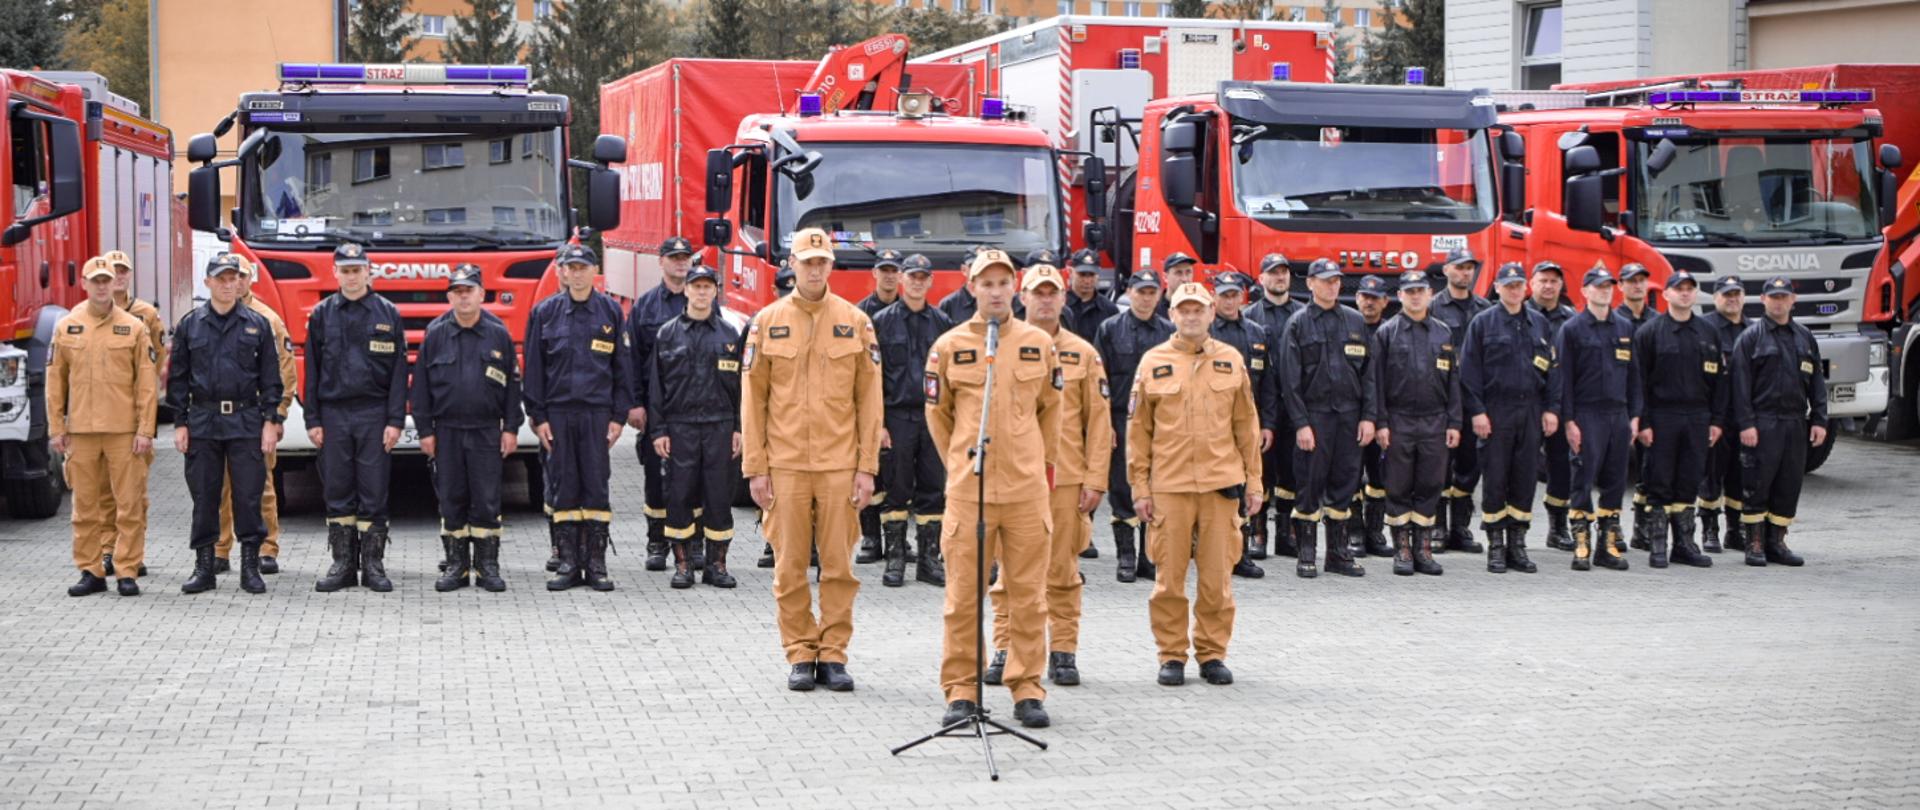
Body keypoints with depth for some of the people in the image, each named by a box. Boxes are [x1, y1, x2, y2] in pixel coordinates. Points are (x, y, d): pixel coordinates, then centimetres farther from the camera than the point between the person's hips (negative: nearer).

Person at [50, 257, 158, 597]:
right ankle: (90, 571, 14)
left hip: (124, 431, -2)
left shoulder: (134, 328, 2)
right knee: (85, 506, 6)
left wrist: (145, 430, -5)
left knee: (129, 505, -1)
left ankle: (128, 572, 5)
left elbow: (147, 384, 1)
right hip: (81, 431, 2)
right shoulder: (66, 327, 7)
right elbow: (55, 382, 9)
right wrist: (55, 429, 4)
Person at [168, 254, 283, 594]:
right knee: (204, 496, 4)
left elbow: (270, 378, 6)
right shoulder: (190, 325, 7)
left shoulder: (257, 325, 6)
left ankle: (250, 567, 6)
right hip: (202, 422, 1)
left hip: (246, 423, -1)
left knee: (248, 495, -1)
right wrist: (180, 423, 2)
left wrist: (270, 421, -2)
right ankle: (204, 568, 11)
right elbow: (177, 377, 8)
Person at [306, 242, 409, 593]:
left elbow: (398, 371, 2)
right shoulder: (322, 314, 7)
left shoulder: (387, 314, 4)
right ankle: (342, 562, 9)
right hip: (334, 415, 1)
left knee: (374, 493, -1)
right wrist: (313, 420, 1)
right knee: (337, 492, 3)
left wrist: (395, 420, -6)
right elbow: (312, 371, 8)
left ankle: (373, 564, 5)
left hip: (374, 415, -1)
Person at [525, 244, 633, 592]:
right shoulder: (545, 312, 6)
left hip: (597, 411, 0)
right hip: (557, 412, 1)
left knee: (597, 487, -1)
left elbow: (623, 366, 7)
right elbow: (533, 367, 7)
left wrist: (619, 416, 1)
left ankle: (596, 563, 3)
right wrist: (537, 416, 0)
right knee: (563, 488, 2)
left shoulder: (610, 311, 6)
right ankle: (568, 563, 7)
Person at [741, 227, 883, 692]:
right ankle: (800, 656, 11)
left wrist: (867, 467, -1)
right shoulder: (767, 322, 5)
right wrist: (755, 468, -1)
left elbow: (869, 399, 5)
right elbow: (752, 400, 5)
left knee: (839, 565, 2)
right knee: (790, 566, 2)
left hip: (840, 464, 0)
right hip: (786, 464, 0)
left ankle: (833, 654, 10)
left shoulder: (855, 322, 5)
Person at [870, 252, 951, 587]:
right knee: (896, 490, 0)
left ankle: (929, 559, 10)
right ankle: (895, 558, 7)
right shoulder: (883, 321, 1)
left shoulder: (942, 322, 10)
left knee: (932, 490, 4)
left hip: (934, 417, 3)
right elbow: (873, 376, -2)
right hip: (897, 416, -3)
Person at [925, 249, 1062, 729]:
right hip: (968, 487, -1)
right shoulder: (949, 346, 3)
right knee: (963, 593, 1)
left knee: (1027, 593, 3)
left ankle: (1027, 689, 10)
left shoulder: (1039, 344, 7)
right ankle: (960, 690, 8)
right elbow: (937, 414, 14)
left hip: (1027, 488, 1)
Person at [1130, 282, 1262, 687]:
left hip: (1221, 484, 1)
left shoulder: (1231, 361, 8)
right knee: (1170, 577, 1)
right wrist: (1140, 487, 1)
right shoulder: (1154, 362, 4)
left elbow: (1246, 425, 12)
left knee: (1217, 576, 3)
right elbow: (1138, 429, 6)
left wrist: (1252, 480, 8)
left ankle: (1212, 653, 15)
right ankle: (1172, 656, 11)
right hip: (1168, 486, -1)